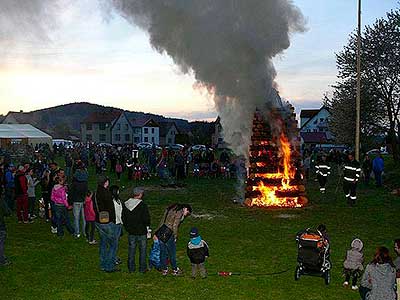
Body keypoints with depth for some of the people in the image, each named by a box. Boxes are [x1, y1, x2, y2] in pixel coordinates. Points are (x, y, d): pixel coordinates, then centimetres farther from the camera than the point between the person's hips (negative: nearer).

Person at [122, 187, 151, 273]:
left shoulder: (125, 205, 0)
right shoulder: (143, 205, -17)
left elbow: (123, 218, 8)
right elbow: (146, 219, -17)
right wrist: (147, 224, 5)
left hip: (131, 232, 4)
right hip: (141, 232, -4)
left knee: (131, 250, 14)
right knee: (142, 250, 8)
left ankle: (131, 268, 20)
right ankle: (142, 268, 14)